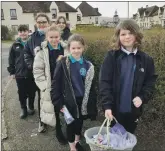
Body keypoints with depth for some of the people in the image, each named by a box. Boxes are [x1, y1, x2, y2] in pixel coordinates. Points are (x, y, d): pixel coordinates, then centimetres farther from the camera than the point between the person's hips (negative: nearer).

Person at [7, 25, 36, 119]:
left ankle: (31, 107, 33)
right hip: (19, 74, 2)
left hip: (32, 73, -2)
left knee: (31, 92, 12)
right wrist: (12, 72, 5)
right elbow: (11, 60, 8)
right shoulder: (15, 45, 4)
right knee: (22, 93, 11)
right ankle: (24, 109, 29)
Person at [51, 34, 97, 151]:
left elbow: (91, 86, 4)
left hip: (83, 100, 4)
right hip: (69, 101, -3)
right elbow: (55, 84, -10)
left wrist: (92, 104, 3)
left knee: (80, 122, 20)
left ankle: (77, 142, 45)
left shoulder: (88, 65, -2)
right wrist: (58, 103, -12)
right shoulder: (63, 64, -12)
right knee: (71, 124, 11)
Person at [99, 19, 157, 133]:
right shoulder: (111, 57, -8)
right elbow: (104, 82, -12)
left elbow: (150, 82, 2)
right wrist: (107, 105, -20)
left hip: (133, 110, 2)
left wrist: (142, 97, -15)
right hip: (114, 109, -1)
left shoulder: (146, 59, -2)